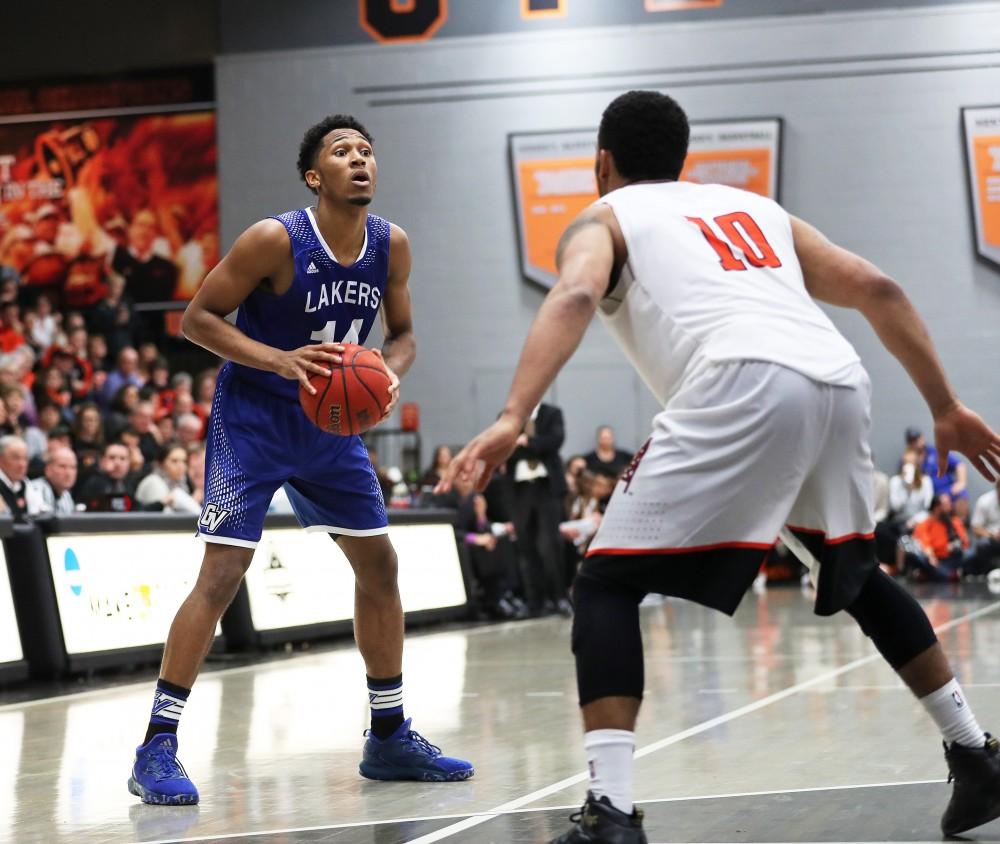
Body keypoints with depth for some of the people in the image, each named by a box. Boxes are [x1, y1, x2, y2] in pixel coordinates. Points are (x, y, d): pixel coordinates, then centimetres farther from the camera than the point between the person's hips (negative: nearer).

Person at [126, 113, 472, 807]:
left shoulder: (391, 246, -4)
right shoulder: (275, 240, -20)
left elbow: (402, 333, 10)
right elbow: (197, 318, -16)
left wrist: (391, 374, -13)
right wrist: (280, 360, -28)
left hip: (331, 420, 6)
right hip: (251, 418, -6)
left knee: (379, 562, 7)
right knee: (223, 572, -15)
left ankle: (389, 737, 19)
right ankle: (158, 748, -10)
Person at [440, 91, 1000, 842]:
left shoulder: (603, 219, 21)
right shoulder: (755, 206, 36)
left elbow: (575, 297, -3)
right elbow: (877, 289, 24)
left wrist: (513, 419, -15)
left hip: (744, 386, -6)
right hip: (839, 384, 6)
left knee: (607, 584, 4)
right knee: (856, 572, 31)